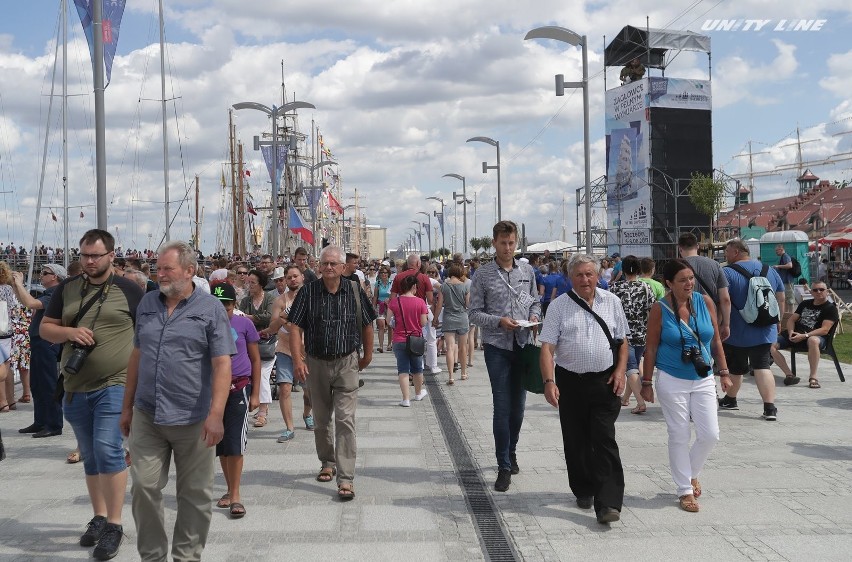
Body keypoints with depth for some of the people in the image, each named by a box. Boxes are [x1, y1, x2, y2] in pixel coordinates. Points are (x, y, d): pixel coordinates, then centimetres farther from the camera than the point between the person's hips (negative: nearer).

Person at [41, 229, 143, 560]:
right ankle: (98, 518, 28)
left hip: (114, 386, -5)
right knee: (90, 457, 14)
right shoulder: (66, 290, 9)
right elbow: (45, 328, 11)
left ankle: (114, 525, -3)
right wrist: (69, 332, -10)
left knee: (108, 451, -13)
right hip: (75, 388, 5)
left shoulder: (129, 291, -3)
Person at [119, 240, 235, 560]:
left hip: (193, 420, -4)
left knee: (194, 494, 7)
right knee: (144, 488, 4)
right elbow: (137, 355, 16)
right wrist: (127, 405, 15)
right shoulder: (147, 303, 9)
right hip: (146, 417, 4)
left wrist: (216, 414, -20)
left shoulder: (210, 308, -5)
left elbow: (222, 364, -11)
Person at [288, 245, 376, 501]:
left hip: (346, 363, -1)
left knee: (345, 420, -8)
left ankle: (346, 478, -7)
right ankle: (327, 462, 36)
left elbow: (366, 325, 10)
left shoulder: (355, 293, -2)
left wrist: (367, 355, 15)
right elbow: (295, 327, -6)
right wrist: (297, 359, -15)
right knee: (321, 419, 15)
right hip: (316, 364, 2)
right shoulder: (308, 292, -3)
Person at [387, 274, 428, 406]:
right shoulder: (420, 302, -10)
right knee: (417, 368, 19)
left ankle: (406, 399, -2)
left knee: (403, 370, 3)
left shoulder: (394, 302, -8)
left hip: (399, 340, 0)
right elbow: (423, 323, -7)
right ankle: (418, 393, 38)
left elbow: (389, 321, -4)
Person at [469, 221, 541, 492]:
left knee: (518, 404, 12)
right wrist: (499, 321, -17)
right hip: (497, 347, -3)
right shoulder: (483, 274, -2)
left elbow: (535, 301, 18)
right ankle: (504, 465, 1)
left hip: (523, 345, 4)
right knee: (502, 407, -5)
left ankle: (511, 452, 32)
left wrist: (534, 315, -3)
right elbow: (475, 313, -2)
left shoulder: (527, 271, 9)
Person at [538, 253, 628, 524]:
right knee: (576, 442, 9)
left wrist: (620, 371, 0)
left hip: (604, 382, 0)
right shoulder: (559, 306, 0)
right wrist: (549, 382, -18)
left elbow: (622, 341, 15)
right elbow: (547, 347, -6)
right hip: (570, 382, 0)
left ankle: (607, 503, -8)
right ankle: (583, 491, 29)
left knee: (604, 441, -7)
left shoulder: (611, 302, 7)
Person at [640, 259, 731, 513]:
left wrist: (724, 372, 6)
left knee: (710, 435, 1)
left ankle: (691, 474, 29)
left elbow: (716, 340, 7)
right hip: (672, 381, -3)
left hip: (703, 380, 3)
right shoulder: (660, 309, -9)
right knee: (679, 437, 3)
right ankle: (685, 490, 17)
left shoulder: (705, 302, -1)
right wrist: (647, 382, -4)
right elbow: (651, 348, -4)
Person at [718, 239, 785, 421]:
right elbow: (781, 299, 11)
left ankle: (730, 399, 32)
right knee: (762, 367, 0)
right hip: (764, 331, 3)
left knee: (735, 367, 13)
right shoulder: (770, 271, 6)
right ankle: (770, 407, -12)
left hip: (736, 331, -3)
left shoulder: (728, 273, -11)